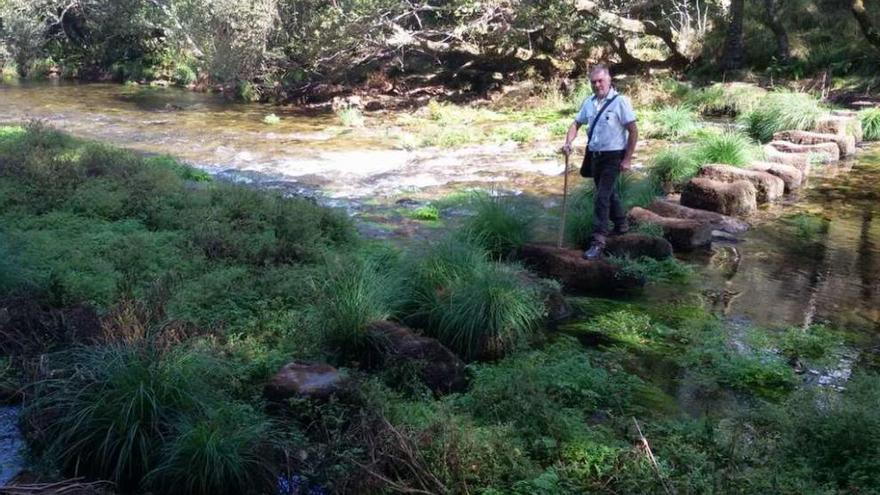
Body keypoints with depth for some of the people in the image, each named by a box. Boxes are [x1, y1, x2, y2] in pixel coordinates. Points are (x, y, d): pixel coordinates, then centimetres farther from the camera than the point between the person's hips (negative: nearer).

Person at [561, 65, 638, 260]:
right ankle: (621, 225, 42)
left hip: (613, 156, -7)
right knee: (609, 193, 21)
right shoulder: (589, 102, 5)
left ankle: (598, 241, -10)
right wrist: (568, 142, -4)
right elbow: (576, 123, 15)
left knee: (602, 197, -12)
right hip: (595, 156, 7)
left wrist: (627, 159, -14)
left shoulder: (620, 101, -13)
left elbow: (633, 131, -12)